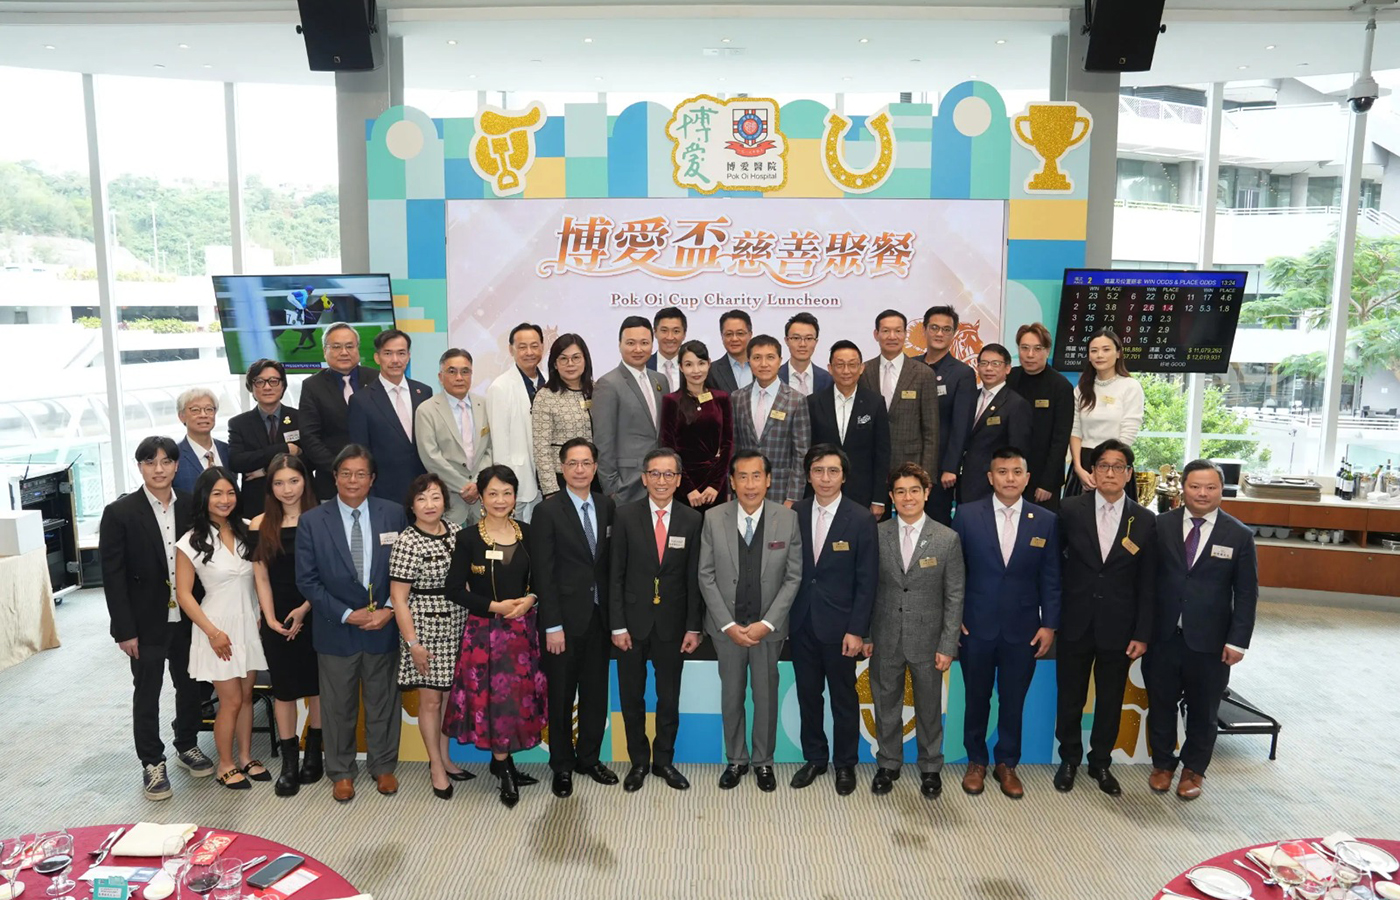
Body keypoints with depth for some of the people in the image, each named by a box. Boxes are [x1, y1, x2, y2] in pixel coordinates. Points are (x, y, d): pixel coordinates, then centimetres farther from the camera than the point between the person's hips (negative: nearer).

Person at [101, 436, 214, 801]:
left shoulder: (192, 507, 0)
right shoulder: (119, 513, -9)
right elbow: (113, 576, -9)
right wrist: (124, 630, -11)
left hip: (188, 617, 3)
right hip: (147, 622, -3)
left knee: (190, 686, 15)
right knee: (147, 693, 9)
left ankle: (187, 746, 35)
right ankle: (152, 763, 23)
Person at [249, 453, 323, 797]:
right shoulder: (260, 525, 2)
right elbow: (261, 577, 2)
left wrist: (304, 609, -14)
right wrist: (270, 618, -8)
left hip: (315, 616, -1)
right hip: (276, 620, 1)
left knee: (316, 685, 9)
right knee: (283, 688, 6)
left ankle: (313, 752, 24)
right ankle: (288, 761, 14)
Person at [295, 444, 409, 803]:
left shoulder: (394, 514, -3)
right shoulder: (312, 521, -5)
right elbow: (307, 580, -6)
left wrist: (390, 608, -12)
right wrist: (347, 614, -13)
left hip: (384, 626, 1)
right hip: (337, 629, 0)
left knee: (383, 700, 15)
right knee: (338, 704, 13)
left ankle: (383, 766, 34)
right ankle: (341, 771, 33)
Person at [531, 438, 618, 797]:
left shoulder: (607, 506, 4)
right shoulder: (548, 511, -9)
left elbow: (611, 561, 7)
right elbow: (543, 574, -11)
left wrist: (614, 612, 1)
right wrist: (552, 626, -13)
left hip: (599, 616, 4)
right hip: (565, 618, -4)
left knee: (596, 693, 13)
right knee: (561, 696, 10)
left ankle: (589, 757, 31)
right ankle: (562, 765, 26)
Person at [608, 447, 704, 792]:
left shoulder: (692, 520, -2)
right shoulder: (625, 515, -5)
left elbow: (694, 578, 0)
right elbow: (615, 574, -5)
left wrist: (693, 627, -2)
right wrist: (617, 625, -8)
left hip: (672, 624, 1)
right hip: (633, 621, -1)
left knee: (669, 698, 12)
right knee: (631, 697, 11)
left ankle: (664, 760, 30)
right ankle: (639, 761, 29)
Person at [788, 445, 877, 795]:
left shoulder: (861, 519, -9)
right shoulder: (795, 513, 0)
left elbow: (866, 581, -8)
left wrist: (856, 630, -11)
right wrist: (783, 618, 0)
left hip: (839, 625, -3)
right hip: (801, 622, 3)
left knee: (844, 698, 11)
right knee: (808, 695, 14)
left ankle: (845, 764, 29)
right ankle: (814, 758, 32)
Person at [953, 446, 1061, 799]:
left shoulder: (1045, 521, 0)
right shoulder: (967, 515, -4)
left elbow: (1051, 579, 3)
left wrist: (1049, 625, -1)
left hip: (1023, 631, 1)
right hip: (976, 627, -1)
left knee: (1013, 701, 12)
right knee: (976, 698, 13)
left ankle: (1007, 764, 30)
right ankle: (976, 761, 30)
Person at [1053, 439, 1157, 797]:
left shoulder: (1144, 521, -2)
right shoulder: (1071, 510, -6)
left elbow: (1147, 585, 0)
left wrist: (1142, 634, -2)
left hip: (1118, 629, 1)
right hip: (1075, 624, -1)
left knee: (1110, 701, 14)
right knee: (1070, 698, 12)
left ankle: (1101, 763, 33)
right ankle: (1069, 760, 32)